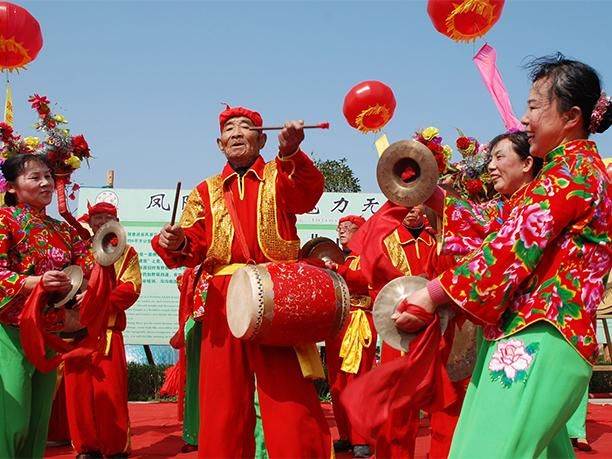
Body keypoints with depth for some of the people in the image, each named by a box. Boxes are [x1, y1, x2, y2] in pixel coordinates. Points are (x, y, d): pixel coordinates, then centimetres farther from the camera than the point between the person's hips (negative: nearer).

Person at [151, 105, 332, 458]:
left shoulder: (280, 176, 11)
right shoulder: (207, 192, 18)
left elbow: (309, 192, -13)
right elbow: (194, 246, 7)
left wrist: (290, 153, -32)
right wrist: (175, 243, -17)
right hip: (224, 301, 3)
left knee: (289, 399, -7)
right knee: (223, 402, 6)